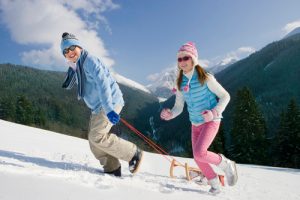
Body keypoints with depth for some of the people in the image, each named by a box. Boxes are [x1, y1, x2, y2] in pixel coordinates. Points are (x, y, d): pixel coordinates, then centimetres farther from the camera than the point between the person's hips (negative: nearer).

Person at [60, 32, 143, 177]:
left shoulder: (89, 60, -14)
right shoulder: (76, 67, 15)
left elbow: (102, 83, -26)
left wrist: (109, 108, -35)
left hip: (110, 102, -10)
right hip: (97, 107, 10)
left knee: (97, 136, -14)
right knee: (93, 139, 7)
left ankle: (134, 154, -3)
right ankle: (112, 169, 15)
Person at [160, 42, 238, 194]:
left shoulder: (205, 78, -14)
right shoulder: (180, 83, 2)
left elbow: (225, 96, -9)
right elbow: (178, 107, 4)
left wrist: (214, 113, -23)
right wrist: (169, 114, -18)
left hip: (211, 121, -6)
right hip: (195, 123, 6)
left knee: (200, 153, -23)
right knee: (197, 158, 7)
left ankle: (225, 164, 6)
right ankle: (215, 184, 28)